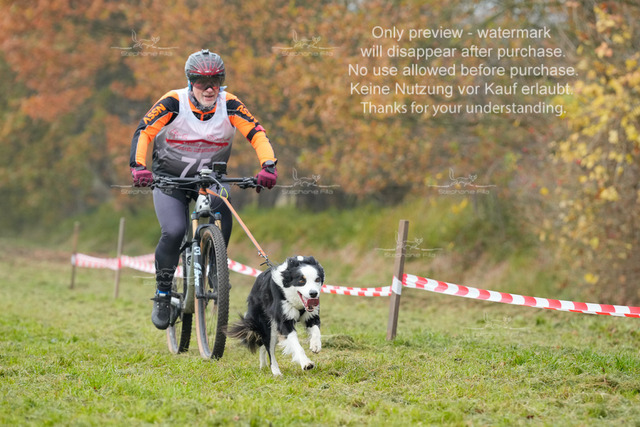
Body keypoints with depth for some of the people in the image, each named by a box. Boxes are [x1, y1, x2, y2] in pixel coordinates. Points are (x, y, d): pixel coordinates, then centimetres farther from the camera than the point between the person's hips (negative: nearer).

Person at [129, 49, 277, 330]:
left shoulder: (229, 105, -14)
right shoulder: (173, 102, -19)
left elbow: (257, 134, -18)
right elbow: (144, 132, -22)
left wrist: (268, 166, -35)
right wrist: (138, 167, -38)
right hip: (169, 177, -2)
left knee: (223, 222, -24)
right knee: (174, 232, -23)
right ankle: (162, 293, -4)